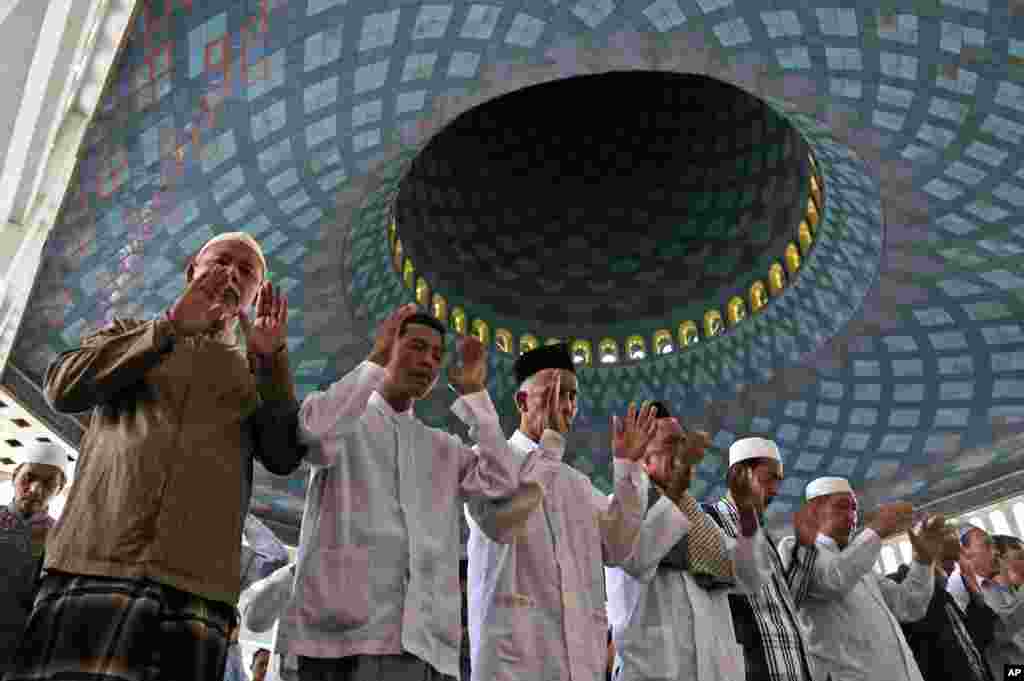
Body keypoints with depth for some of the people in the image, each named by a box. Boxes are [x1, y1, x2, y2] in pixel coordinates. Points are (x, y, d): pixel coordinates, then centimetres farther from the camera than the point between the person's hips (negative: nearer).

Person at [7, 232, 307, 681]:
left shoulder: (256, 373, 19)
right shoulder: (130, 334, 21)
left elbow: (284, 458, 3)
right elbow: (64, 389, 1)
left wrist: (271, 356, -7)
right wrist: (172, 325, -6)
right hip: (92, 567, 0)